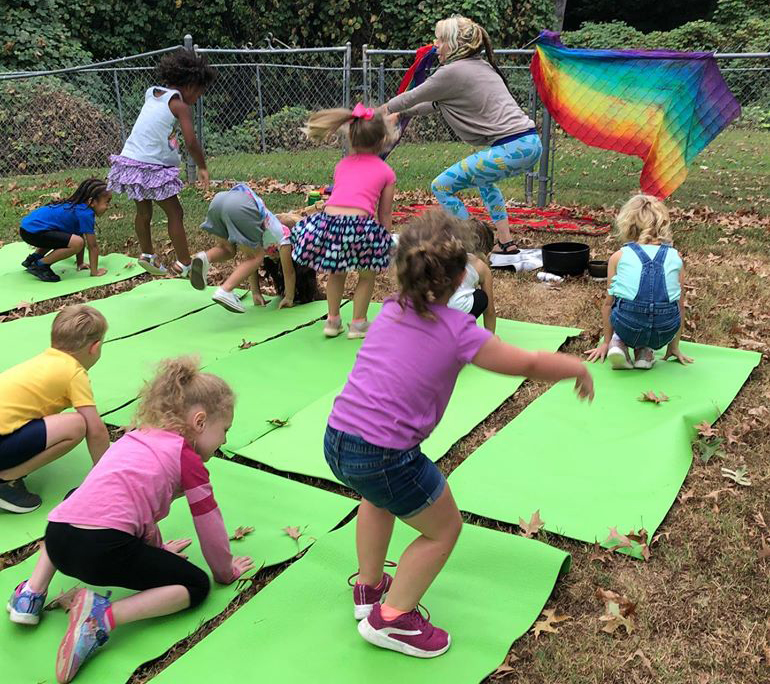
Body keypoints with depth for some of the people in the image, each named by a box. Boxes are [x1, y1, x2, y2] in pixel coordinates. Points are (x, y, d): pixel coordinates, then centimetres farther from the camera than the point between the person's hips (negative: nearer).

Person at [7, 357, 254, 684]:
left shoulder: (134, 438, 28)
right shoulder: (188, 458, 5)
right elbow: (208, 522, 10)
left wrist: (155, 548, 51)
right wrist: (225, 570, 26)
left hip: (57, 537, 8)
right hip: (105, 550, -7)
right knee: (196, 586, 8)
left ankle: (31, 594, 28)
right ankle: (104, 616, -12)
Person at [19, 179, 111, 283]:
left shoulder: (77, 206, 12)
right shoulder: (86, 213, -15)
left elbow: (80, 236, 18)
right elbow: (93, 246, -11)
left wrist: (80, 264, 23)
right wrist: (94, 271, -3)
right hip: (33, 231, -11)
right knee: (77, 242, -22)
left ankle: (34, 258, 29)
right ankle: (40, 266, -7)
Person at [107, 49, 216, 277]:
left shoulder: (152, 94, 14)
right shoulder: (179, 105, -7)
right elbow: (191, 143, -14)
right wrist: (202, 167, 0)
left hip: (129, 160, 8)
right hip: (152, 167, -8)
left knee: (144, 211, 23)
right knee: (175, 214, 4)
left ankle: (147, 255, 38)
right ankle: (184, 265, 8)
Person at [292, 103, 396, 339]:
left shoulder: (342, 165, 25)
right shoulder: (386, 172, 16)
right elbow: (385, 215, 18)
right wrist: (385, 242, 29)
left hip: (326, 220, 3)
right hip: (359, 224, -3)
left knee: (336, 271, 29)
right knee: (367, 273, 22)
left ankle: (333, 320, 33)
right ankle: (358, 323, 22)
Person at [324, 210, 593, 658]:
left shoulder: (392, 311, 8)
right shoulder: (457, 331, -11)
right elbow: (530, 363, 0)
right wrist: (579, 369, 19)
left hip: (336, 438, 7)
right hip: (384, 457, -7)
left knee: (378, 496, 38)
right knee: (445, 528, 18)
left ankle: (369, 587, 49)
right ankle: (390, 619, 26)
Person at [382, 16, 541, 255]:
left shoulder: (451, 72, -5)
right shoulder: (482, 66, 22)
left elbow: (411, 97, 6)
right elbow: (438, 103, 31)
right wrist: (402, 114, 35)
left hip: (512, 149, -9)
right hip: (532, 143, 10)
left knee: (442, 186, 0)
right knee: (482, 176, 36)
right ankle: (505, 243, 30)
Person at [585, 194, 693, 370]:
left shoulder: (618, 256, 10)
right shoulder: (675, 257, 13)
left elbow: (608, 303, 15)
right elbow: (680, 305, 18)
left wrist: (606, 342, 29)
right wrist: (674, 347, 31)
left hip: (627, 327, -1)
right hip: (664, 333, 1)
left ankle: (618, 343, 9)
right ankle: (644, 350, 15)